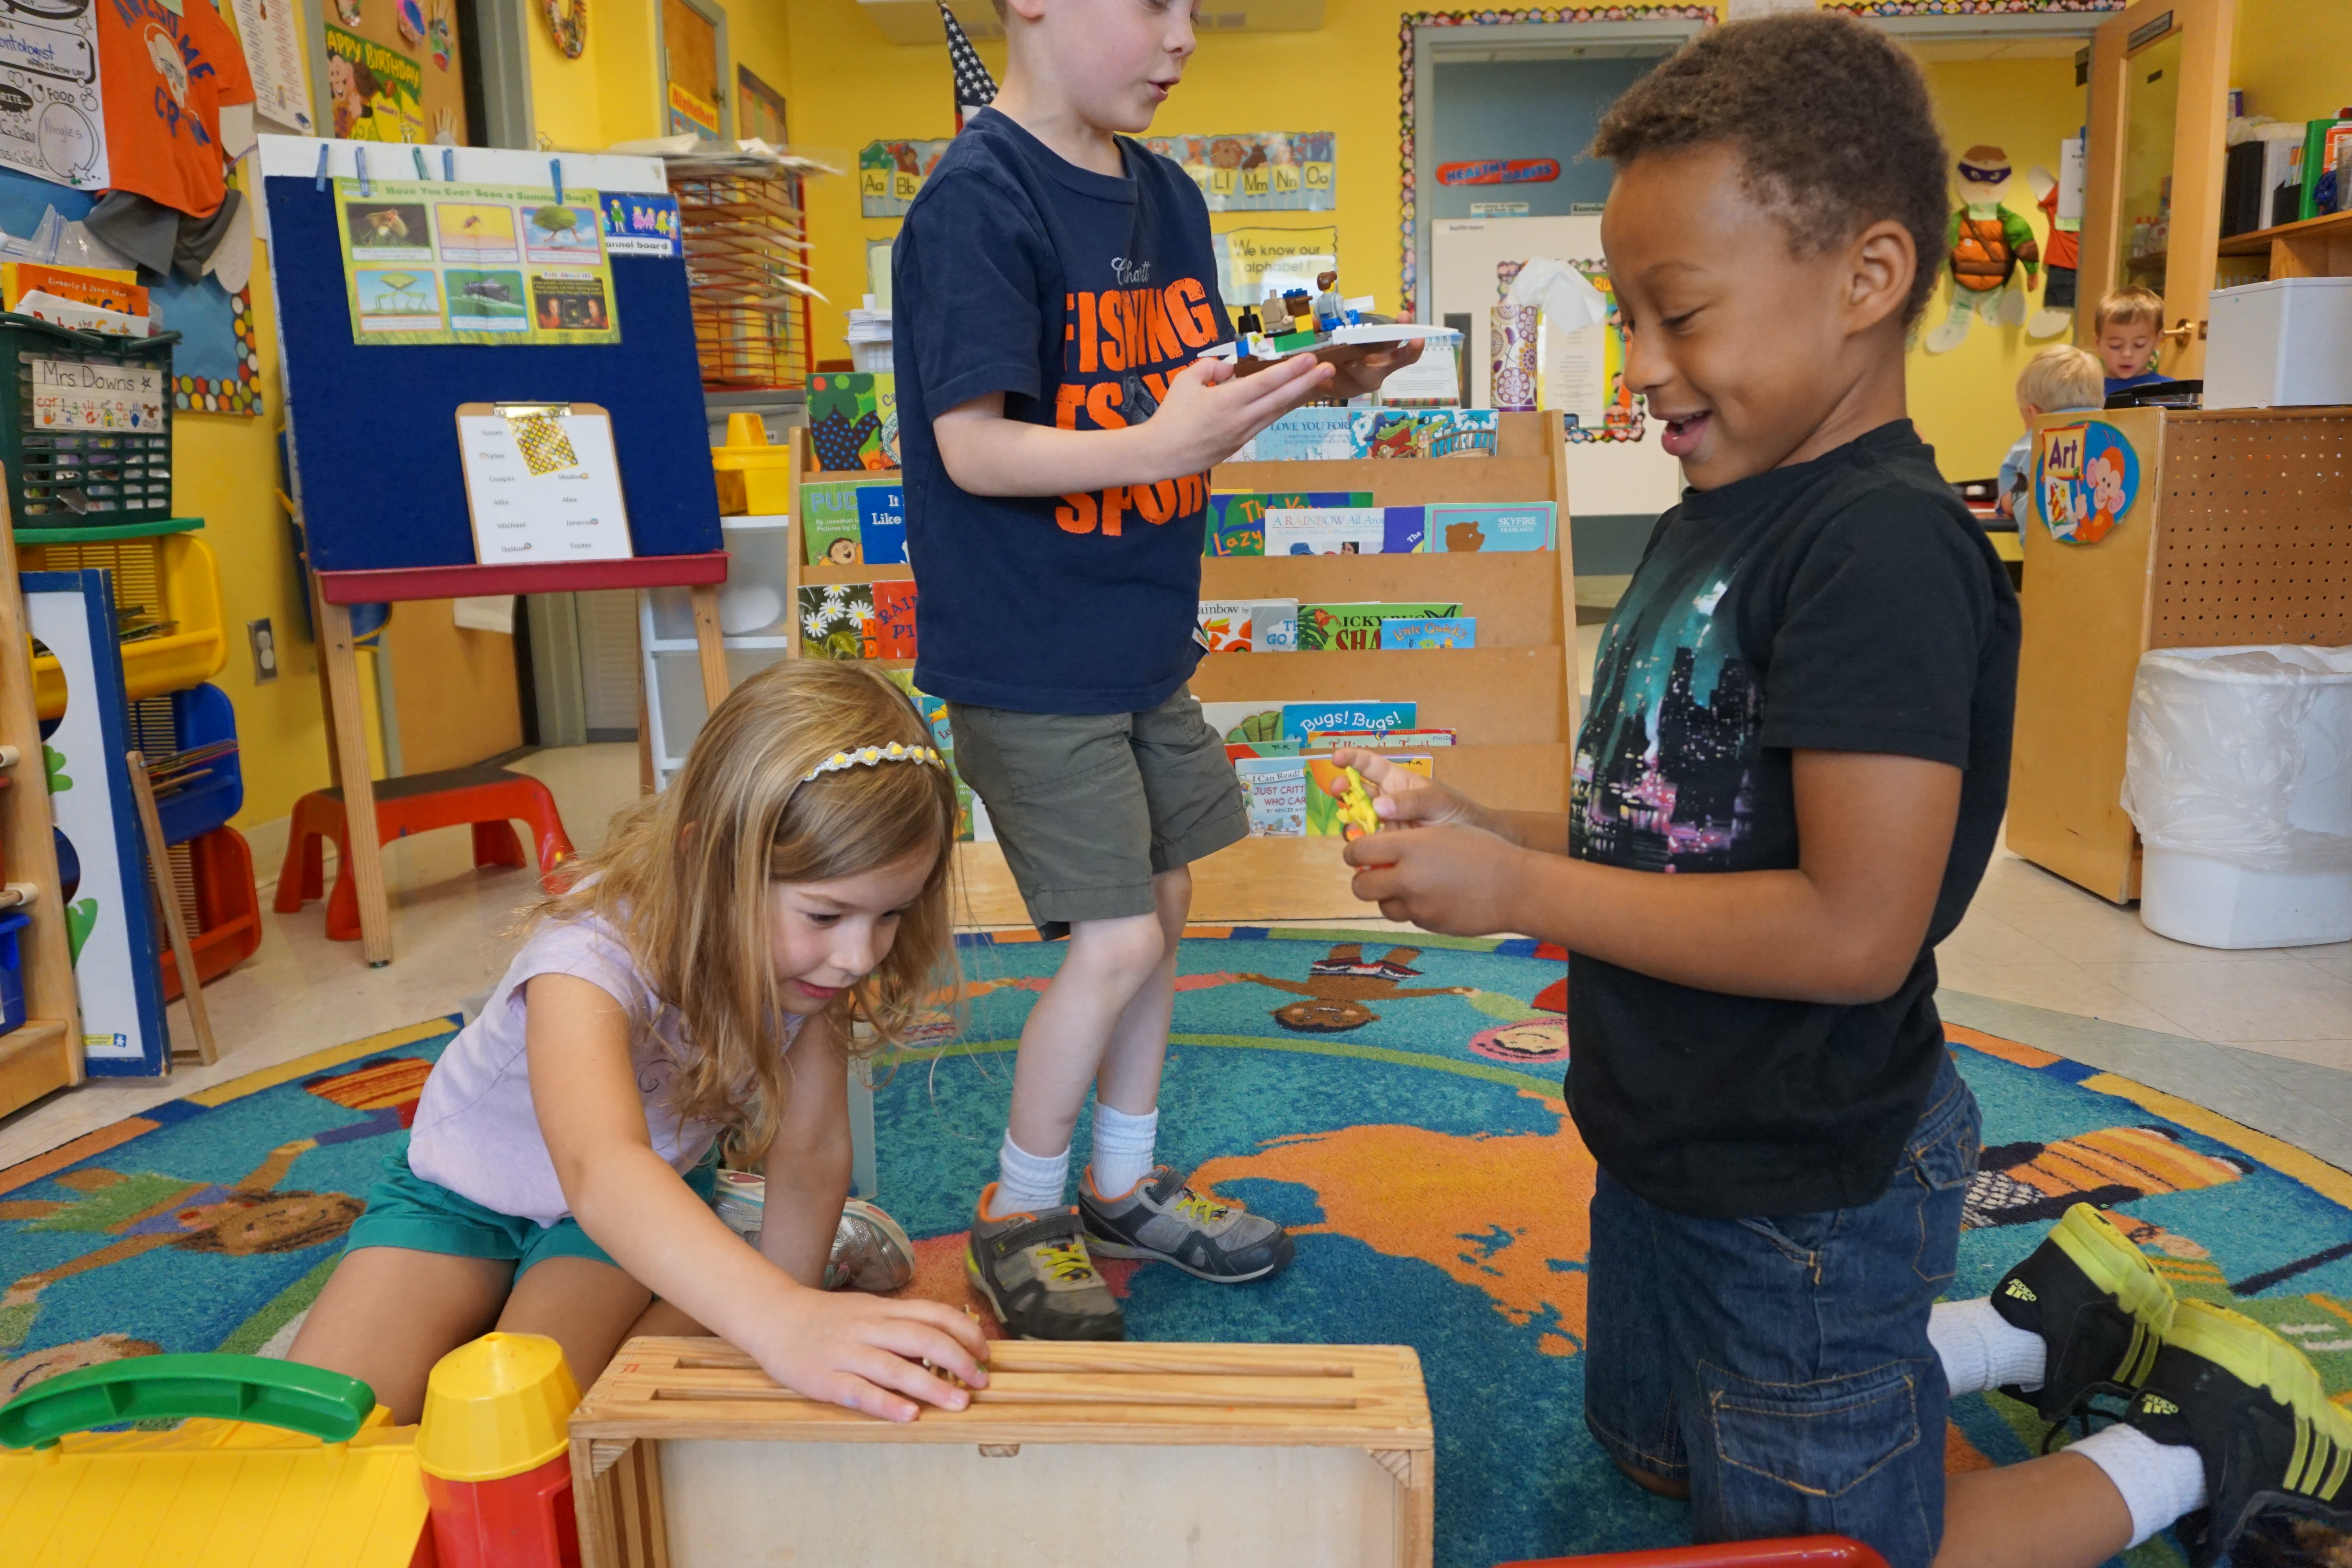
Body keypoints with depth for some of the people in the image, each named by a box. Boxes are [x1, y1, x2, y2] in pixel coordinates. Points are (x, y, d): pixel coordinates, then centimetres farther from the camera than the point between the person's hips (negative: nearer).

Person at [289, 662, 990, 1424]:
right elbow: (600, 1173, -60)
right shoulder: (595, 955, -42)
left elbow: (810, 1153, -16)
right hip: (463, 1193, -2)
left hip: (654, 1193, 2)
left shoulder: (811, 956, -24)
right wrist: (782, 1321, -74)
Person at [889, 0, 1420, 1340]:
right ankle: (1020, 1215, 19)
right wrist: (1157, 445, -34)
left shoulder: (1168, 196, 8)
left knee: (1163, 905, 14)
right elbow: (974, 447, -21)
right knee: (1117, 942, -6)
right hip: (1030, 663, -8)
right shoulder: (977, 202, -16)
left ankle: (1127, 1182, 34)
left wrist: (1304, 383, -7)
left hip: (1146, 640, 8)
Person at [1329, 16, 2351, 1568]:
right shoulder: (1712, 522, 3)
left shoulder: (1883, 547, -26)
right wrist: (1487, 828, -7)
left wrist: (1518, 890, -26)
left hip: (1806, 1197, -9)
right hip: (1675, 1151, 9)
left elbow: (1856, 929, -32)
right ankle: (2034, 1327, 36)